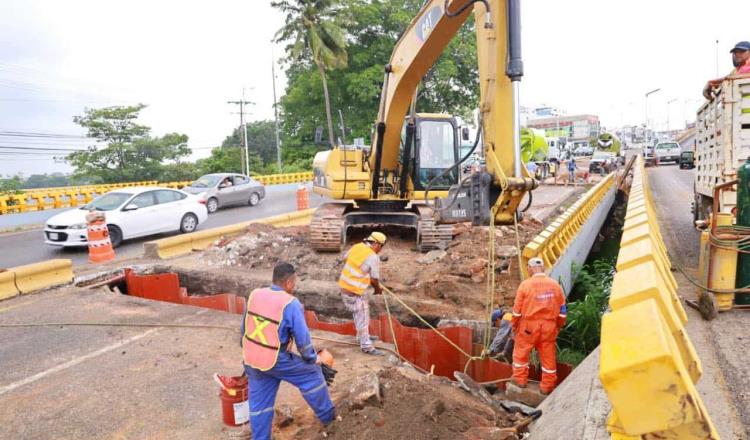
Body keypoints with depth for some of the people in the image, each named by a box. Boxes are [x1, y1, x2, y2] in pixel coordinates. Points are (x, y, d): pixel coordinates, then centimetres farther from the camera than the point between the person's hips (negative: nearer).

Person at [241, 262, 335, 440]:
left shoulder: (254, 295, -2)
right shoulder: (291, 304, -20)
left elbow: (244, 328, 10)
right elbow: (302, 339, -15)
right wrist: (313, 359, 4)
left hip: (250, 359, 6)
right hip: (275, 361, -5)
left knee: (259, 402, 19)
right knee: (312, 373, 16)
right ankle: (326, 415, 32)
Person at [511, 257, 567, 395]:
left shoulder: (525, 284, -9)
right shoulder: (555, 285, 0)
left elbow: (517, 309, -5)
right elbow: (562, 310, 6)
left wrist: (514, 325, 8)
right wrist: (559, 326, 19)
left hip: (529, 325, -3)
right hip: (549, 326, 3)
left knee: (521, 351, 15)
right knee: (548, 355, 11)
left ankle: (520, 379, 24)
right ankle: (547, 386, 20)